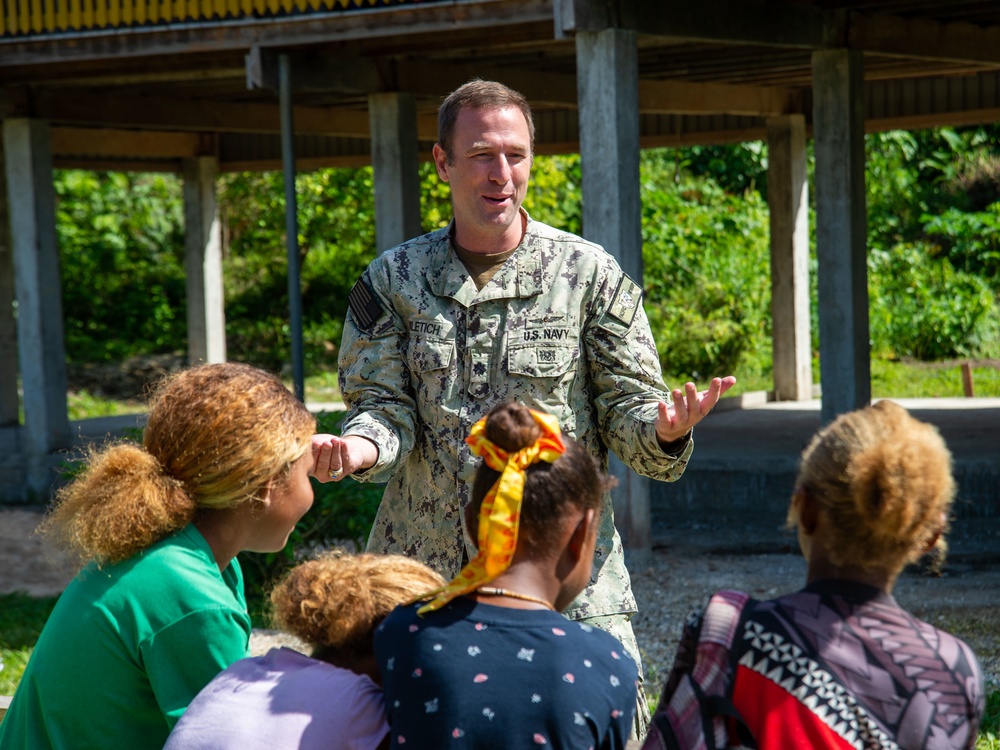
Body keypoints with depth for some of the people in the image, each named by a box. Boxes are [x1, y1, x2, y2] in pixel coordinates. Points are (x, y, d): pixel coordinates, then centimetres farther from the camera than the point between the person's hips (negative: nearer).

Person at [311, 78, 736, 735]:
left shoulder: (589, 273, 2)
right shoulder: (395, 279, 7)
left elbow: (627, 402, 1)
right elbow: (387, 404, 3)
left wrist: (662, 431, -22)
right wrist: (359, 447, -20)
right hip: (423, 576, 2)